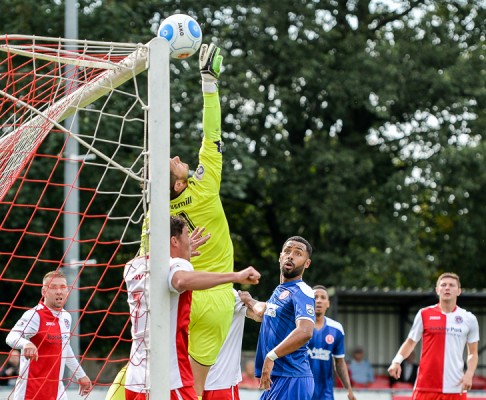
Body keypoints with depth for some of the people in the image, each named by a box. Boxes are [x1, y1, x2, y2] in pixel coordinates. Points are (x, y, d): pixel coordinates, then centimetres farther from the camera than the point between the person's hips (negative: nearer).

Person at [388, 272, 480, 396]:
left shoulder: (469, 319, 6)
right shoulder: (424, 314, 4)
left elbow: (473, 353, 12)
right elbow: (410, 343, 11)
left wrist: (469, 374, -5)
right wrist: (397, 361, -7)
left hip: (456, 387, 1)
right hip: (425, 386, -1)